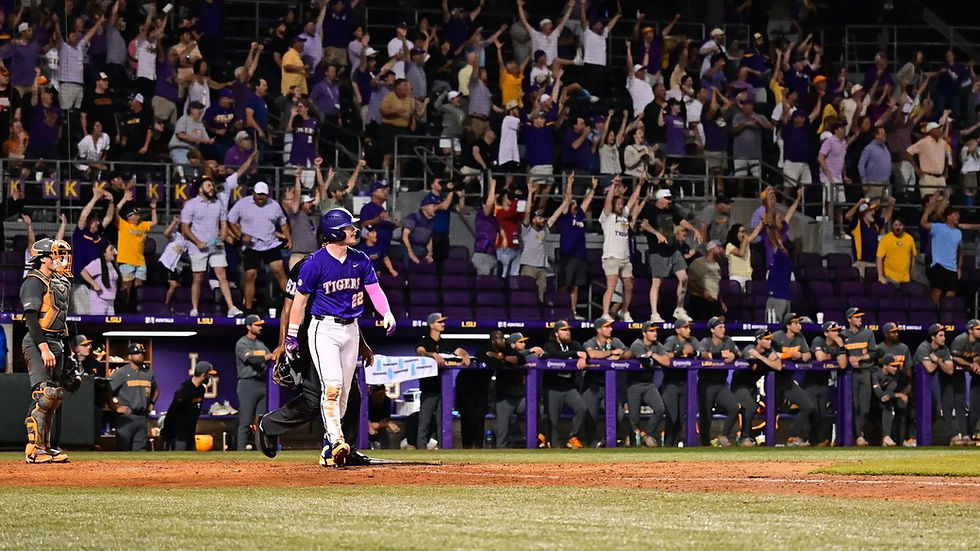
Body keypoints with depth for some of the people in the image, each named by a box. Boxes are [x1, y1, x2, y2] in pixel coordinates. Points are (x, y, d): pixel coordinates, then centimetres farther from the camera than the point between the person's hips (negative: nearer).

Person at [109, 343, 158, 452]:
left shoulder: (148, 374, 14)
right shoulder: (121, 372, -5)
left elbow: (156, 390, 33)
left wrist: (151, 404, 19)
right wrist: (115, 408, -13)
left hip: (142, 417, 6)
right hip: (126, 417, -6)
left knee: (140, 449, 4)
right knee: (123, 449, -4)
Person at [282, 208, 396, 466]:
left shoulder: (360, 260, 4)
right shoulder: (315, 263, -11)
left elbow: (374, 289, 5)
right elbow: (300, 299, -4)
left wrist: (387, 314, -14)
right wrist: (291, 335, -2)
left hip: (350, 329, 6)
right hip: (324, 329, -6)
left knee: (343, 392, 7)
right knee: (332, 387, -19)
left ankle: (329, 448, 15)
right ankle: (337, 442, -26)